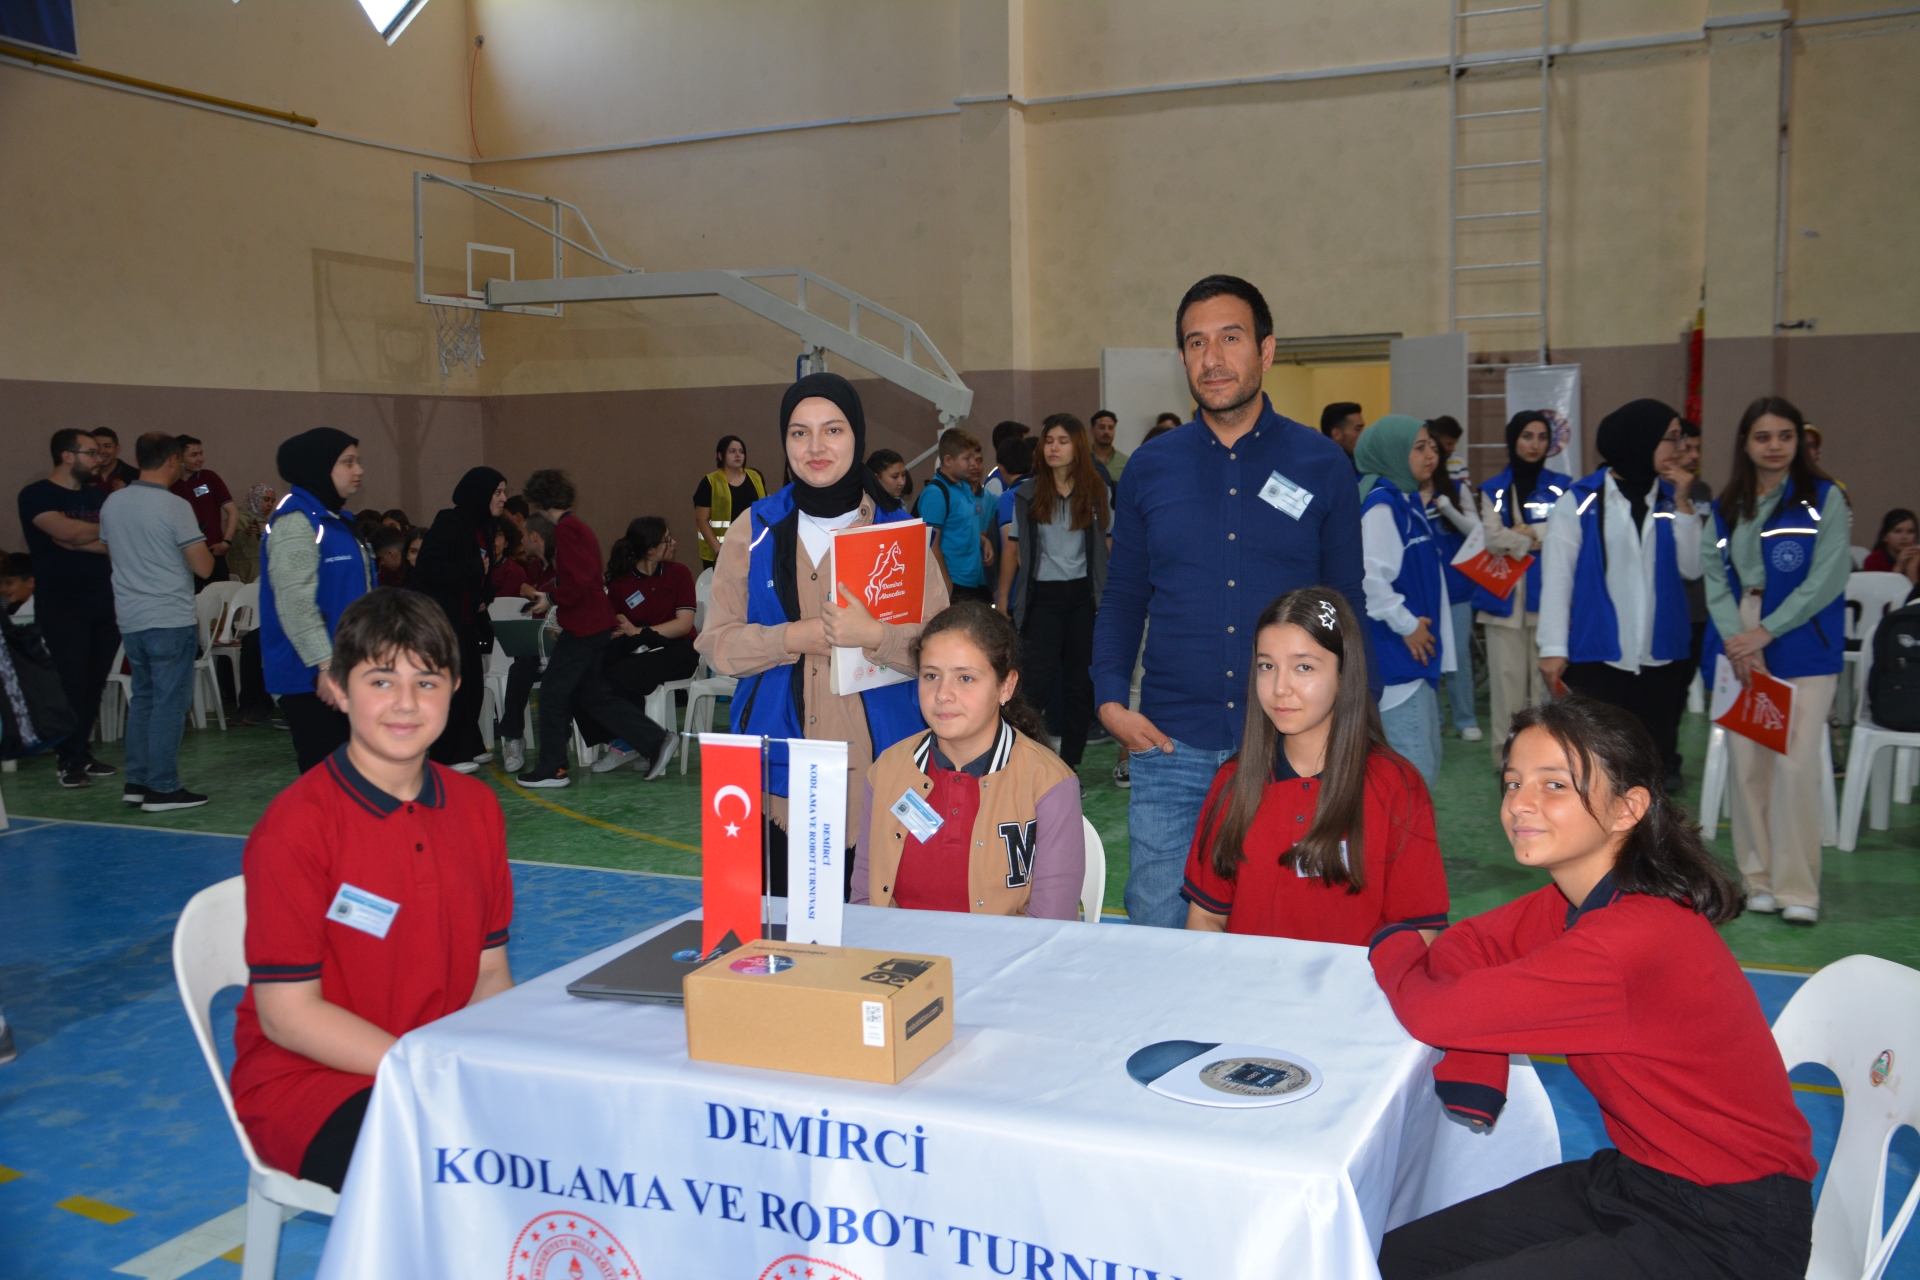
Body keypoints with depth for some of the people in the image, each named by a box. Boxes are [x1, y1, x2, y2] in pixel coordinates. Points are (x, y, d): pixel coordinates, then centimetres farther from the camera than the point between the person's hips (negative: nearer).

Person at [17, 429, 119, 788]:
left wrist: (81, 538, -14)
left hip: (104, 602, 5)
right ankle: (68, 760, 3)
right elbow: (64, 530, -19)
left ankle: (81, 753, 14)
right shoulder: (37, 495, -3)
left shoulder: (99, 496, 14)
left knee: (94, 683, 5)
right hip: (61, 605, -5)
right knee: (70, 682, -5)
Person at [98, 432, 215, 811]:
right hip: (170, 619, -7)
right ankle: (162, 789, 1)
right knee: (169, 702, -1)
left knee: (142, 697, 16)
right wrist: (201, 544, 7)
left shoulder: (111, 503, 7)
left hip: (130, 619, 7)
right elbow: (203, 567, -13)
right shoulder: (175, 507, -14)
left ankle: (136, 782, 20)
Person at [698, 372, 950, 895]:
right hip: (780, 776, 1)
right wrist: (791, 639, -11)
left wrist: (874, 635, -19)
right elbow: (716, 643, 5)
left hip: (878, 770, -1)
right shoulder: (755, 532, 8)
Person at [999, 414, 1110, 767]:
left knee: (1080, 681, 5)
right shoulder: (1027, 494, 2)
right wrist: (1002, 601, 3)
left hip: (1083, 595, 2)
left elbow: (1107, 545, 9)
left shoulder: (1096, 492, 5)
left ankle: (1069, 767, 14)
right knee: (1037, 682, -10)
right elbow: (1012, 549, 5)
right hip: (1042, 596, -2)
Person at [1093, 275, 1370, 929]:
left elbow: (1347, 604, 7)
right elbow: (1122, 597, 12)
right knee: (1158, 930, 3)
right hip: (1171, 748, 1)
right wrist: (1110, 700, -1)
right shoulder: (1149, 468, 7)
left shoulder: (1322, 464, 4)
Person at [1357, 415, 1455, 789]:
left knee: (1427, 768, 16)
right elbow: (1368, 577, -27)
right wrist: (1406, 624, -17)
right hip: (1395, 660, -10)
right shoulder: (1380, 503, -15)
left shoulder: (1407, 500, 15)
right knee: (1414, 775, -10)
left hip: (1417, 658, 10)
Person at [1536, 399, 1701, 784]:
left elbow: (1691, 568, 2)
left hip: (1659, 657, 4)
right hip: (1595, 656, -4)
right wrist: (1553, 647, -11)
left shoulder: (1671, 499, 10)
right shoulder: (1581, 500, -3)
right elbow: (1556, 577, -6)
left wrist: (1682, 505, -4)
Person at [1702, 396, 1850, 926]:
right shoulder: (1727, 507, 12)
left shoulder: (1825, 498, 1)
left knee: (1795, 763, -10)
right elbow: (1716, 577, 5)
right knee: (1746, 763, 2)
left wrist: (1764, 632, -12)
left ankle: (1797, 886, -2)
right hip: (1739, 645, 3)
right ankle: (1759, 877, 13)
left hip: (1803, 649, -3)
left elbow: (1827, 578, -7)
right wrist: (1738, 642, -10)